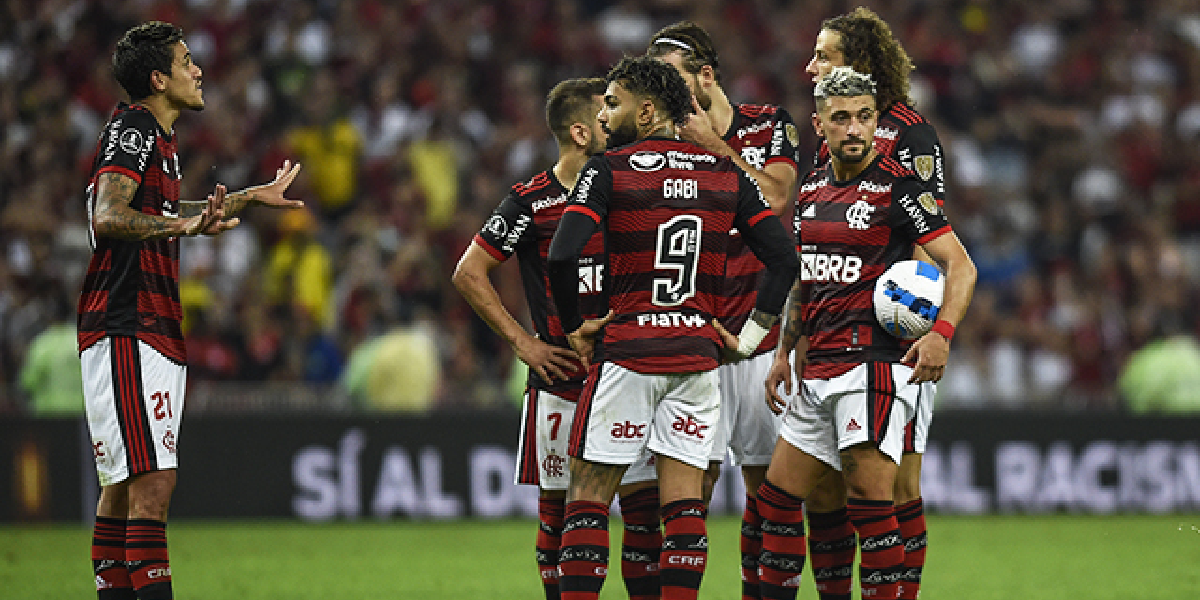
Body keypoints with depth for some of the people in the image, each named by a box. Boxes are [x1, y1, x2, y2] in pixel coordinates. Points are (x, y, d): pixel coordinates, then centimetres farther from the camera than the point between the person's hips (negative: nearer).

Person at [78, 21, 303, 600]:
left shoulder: (156, 137, 21)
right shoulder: (132, 130, -11)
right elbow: (109, 217, -26)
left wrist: (252, 197, 50)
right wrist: (187, 225, -41)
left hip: (154, 332, 11)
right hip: (127, 331, -11)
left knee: (124, 485, 11)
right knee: (153, 482, -18)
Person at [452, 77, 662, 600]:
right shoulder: (533, 201, -6)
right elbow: (469, 272, -2)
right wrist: (522, 342, -5)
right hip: (562, 378, -4)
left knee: (645, 501, -1)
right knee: (560, 506, 1)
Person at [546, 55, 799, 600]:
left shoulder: (608, 170, -5)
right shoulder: (726, 174, 8)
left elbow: (563, 255, -17)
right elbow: (783, 258, 5)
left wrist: (574, 326, -2)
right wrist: (747, 339, 10)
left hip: (627, 351, -4)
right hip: (698, 353, 4)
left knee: (587, 498, 3)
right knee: (684, 500, 4)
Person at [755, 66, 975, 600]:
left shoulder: (898, 186, -7)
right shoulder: (810, 189, 14)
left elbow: (960, 265, -10)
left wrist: (941, 332, -24)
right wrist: (783, 353, 22)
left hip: (874, 361, -8)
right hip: (818, 371, 8)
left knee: (869, 503, -13)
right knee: (778, 496, 9)